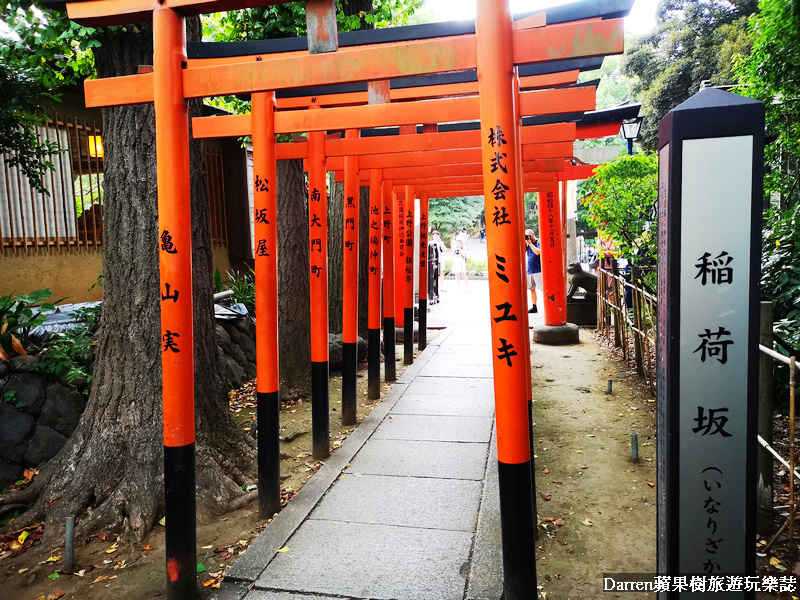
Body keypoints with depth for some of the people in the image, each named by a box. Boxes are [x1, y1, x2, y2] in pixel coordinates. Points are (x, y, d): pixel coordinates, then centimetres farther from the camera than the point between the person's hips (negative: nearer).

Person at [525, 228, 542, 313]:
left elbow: (537, 252, -18)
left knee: (543, 288, -7)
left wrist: (530, 243, -13)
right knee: (532, 289, 8)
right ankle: (534, 307, 14)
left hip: (538, 270, -6)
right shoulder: (527, 243, 13)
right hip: (529, 270, 6)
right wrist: (524, 241, -4)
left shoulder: (539, 242, -4)